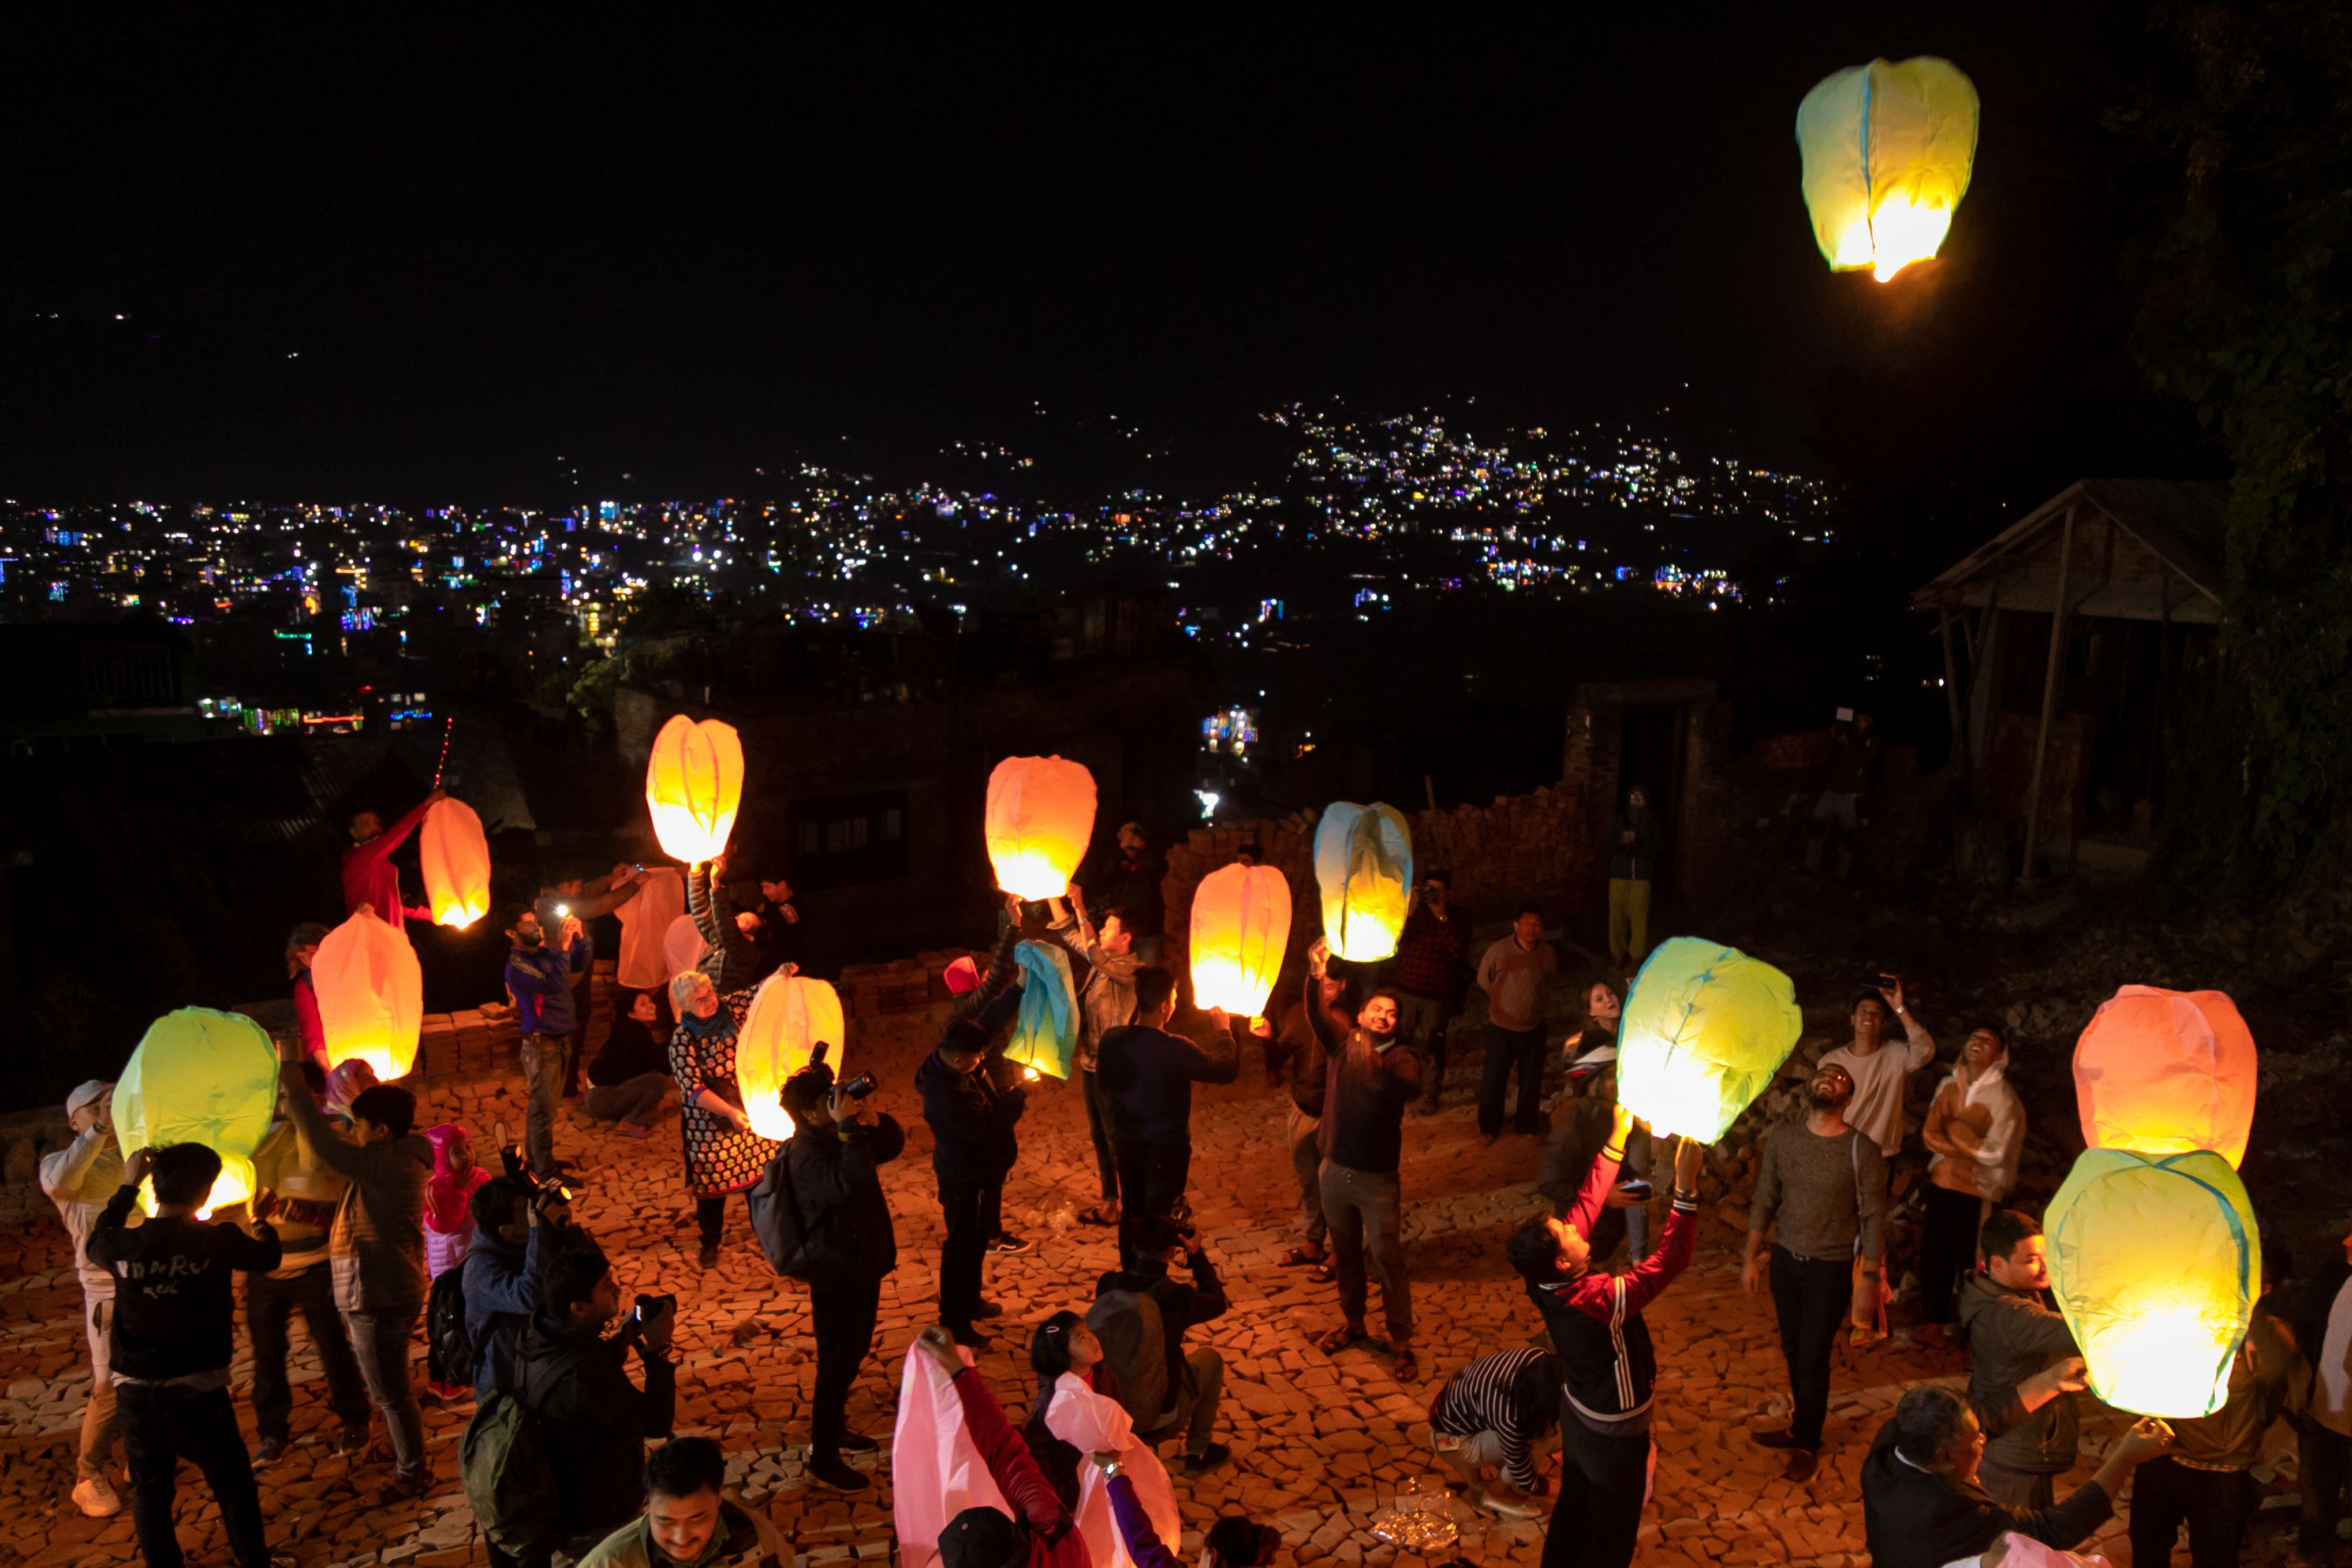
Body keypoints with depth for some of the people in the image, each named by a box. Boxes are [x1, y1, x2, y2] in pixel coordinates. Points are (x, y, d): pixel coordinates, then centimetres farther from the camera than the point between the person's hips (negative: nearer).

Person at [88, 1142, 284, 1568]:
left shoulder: (123, 1245, -12)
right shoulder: (217, 1241, -17)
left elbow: (96, 1242, 15)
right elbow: (267, 1257, 5)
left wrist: (128, 1186, 18)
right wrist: (261, 1219, 24)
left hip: (135, 1394, 3)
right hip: (197, 1393, -2)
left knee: (150, 1492, 20)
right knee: (234, 1488, 16)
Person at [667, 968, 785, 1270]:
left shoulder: (731, 1008, -9)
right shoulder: (682, 1040, -18)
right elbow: (694, 1089, -23)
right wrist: (730, 1112, -33)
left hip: (751, 1107, 3)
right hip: (710, 1121, -3)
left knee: (759, 1171, 13)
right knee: (713, 1178, 11)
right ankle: (710, 1242, 31)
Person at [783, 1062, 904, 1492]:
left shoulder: (837, 1136, 1)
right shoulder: (808, 1154, -27)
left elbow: (893, 1145, 7)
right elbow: (852, 1181, -44)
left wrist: (873, 1120, -13)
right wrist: (849, 1127, -40)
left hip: (863, 1265, 9)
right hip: (837, 1274, -9)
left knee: (854, 1354, 24)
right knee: (838, 1366, 2)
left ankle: (835, 1430, 42)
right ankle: (824, 1458, 17)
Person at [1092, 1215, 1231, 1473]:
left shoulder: (1107, 1284, -12)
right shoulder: (1177, 1297, -23)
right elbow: (1218, 1304, -1)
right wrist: (1197, 1255, 1)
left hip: (1106, 1410, 4)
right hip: (1159, 1419, -4)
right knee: (1210, 1358, 22)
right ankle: (1197, 1452, 27)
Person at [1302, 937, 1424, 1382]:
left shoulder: (1401, 1059, -11)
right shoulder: (1342, 1044, -3)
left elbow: (1410, 1087, -34)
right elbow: (1316, 1016, -22)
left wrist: (1372, 1063, -50)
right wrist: (1316, 975, -40)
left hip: (1377, 1181, -4)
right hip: (1335, 1172, 4)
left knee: (1388, 1261, 3)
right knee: (1346, 1254, 19)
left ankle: (1402, 1342, 16)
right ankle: (1352, 1323, 38)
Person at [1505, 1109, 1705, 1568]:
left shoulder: (1548, 1282, -19)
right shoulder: (1599, 1300, -40)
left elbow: (1586, 1203, -11)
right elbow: (1670, 1261, -41)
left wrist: (1617, 1139, -12)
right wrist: (1686, 1185, -45)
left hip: (1577, 1414, 7)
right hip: (1613, 1434, -7)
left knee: (1572, 1508, 27)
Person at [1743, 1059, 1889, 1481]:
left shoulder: (1862, 1150, -14)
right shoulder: (1783, 1137, -4)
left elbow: (1873, 1217, -9)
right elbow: (1765, 1200, 4)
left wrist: (1870, 1277, -10)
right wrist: (1752, 1258, 5)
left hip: (1832, 1269, -3)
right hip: (1786, 1258, 3)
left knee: (1812, 1358, 4)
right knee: (1793, 1350, 15)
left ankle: (1806, 1442, 24)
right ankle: (1801, 1425, 35)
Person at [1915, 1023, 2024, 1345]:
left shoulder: (2004, 1098, -10)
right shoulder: (1949, 1086, 8)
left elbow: (1995, 1154, -16)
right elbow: (1929, 1132, 2)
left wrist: (1954, 1126, -10)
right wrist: (1972, 1149, -13)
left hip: (1978, 1193, -5)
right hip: (1941, 1185, 5)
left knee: (1972, 1262, 1)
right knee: (1934, 1256, 11)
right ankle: (1935, 1323, 24)